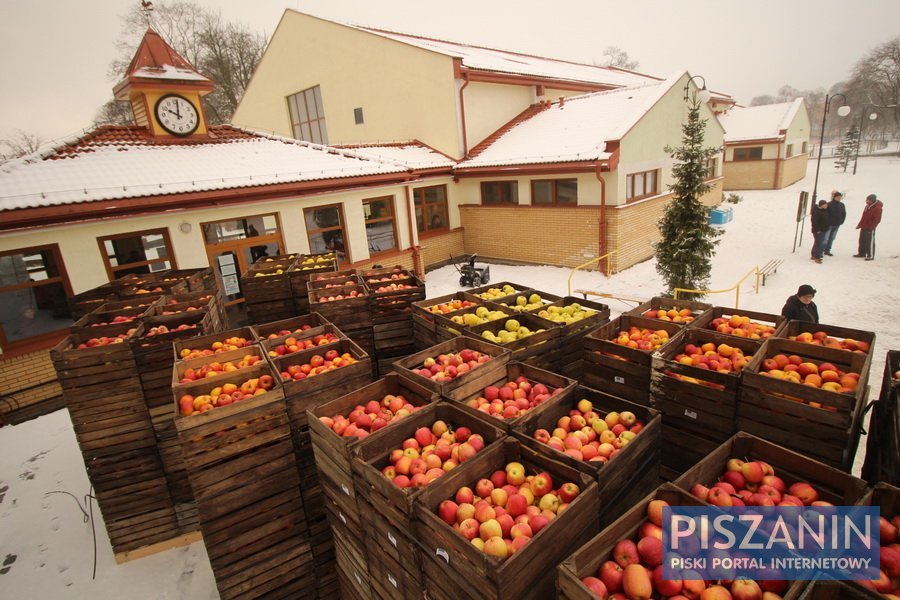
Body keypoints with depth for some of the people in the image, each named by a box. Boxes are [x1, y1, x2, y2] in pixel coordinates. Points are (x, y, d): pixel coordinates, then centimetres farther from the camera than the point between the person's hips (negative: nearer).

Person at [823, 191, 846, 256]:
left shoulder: (842, 205, 6)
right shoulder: (829, 204, -12)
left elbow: (844, 214, 17)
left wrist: (841, 221, 8)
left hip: (837, 225, 6)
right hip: (829, 224, -6)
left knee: (832, 238, 12)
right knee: (825, 238, -5)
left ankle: (827, 251, 20)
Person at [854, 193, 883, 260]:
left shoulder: (877, 208, -17)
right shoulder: (868, 206, 9)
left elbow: (877, 220, -19)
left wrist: (870, 227, -23)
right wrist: (860, 225, 15)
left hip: (870, 228, -9)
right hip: (863, 227, 9)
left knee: (870, 242, -4)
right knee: (862, 241, 16)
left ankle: (871, 256, 2)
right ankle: (862, 253, 27)